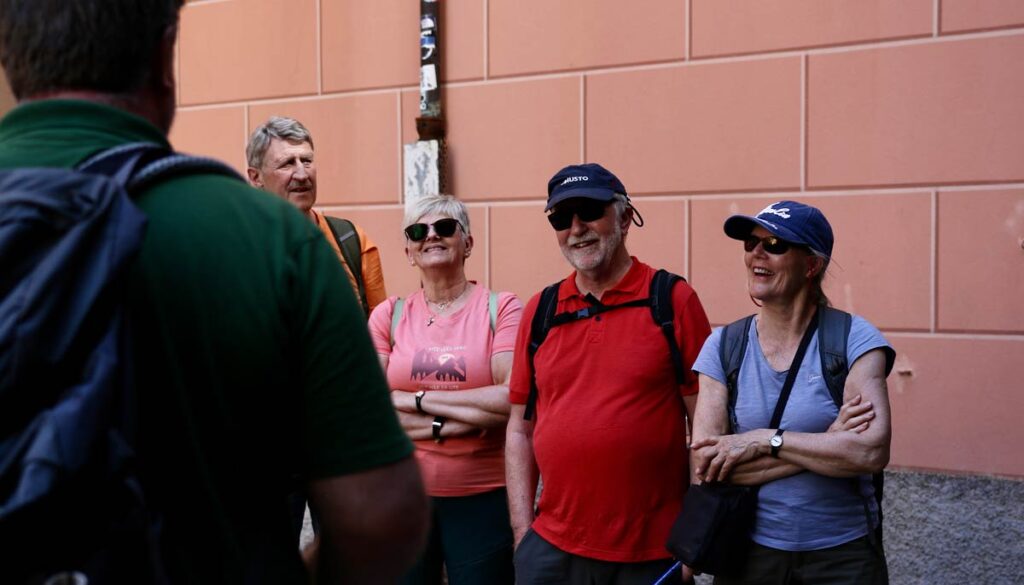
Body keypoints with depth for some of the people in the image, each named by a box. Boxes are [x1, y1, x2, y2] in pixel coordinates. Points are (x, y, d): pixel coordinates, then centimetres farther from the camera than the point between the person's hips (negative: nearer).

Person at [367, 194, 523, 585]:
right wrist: (448, 424, -17)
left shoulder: (501, 309, -4)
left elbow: (512, 399, -16)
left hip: (484, 498, -2)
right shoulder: (389, 315, 3)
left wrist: (420, 399, -13)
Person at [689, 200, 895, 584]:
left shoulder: (853, 339, -9)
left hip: (843, 553, -2)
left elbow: (871, 452, -20)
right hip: (750, 551, 2)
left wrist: (765, 440, -19)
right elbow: (706, 465, -13)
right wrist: (826, 444, -17)